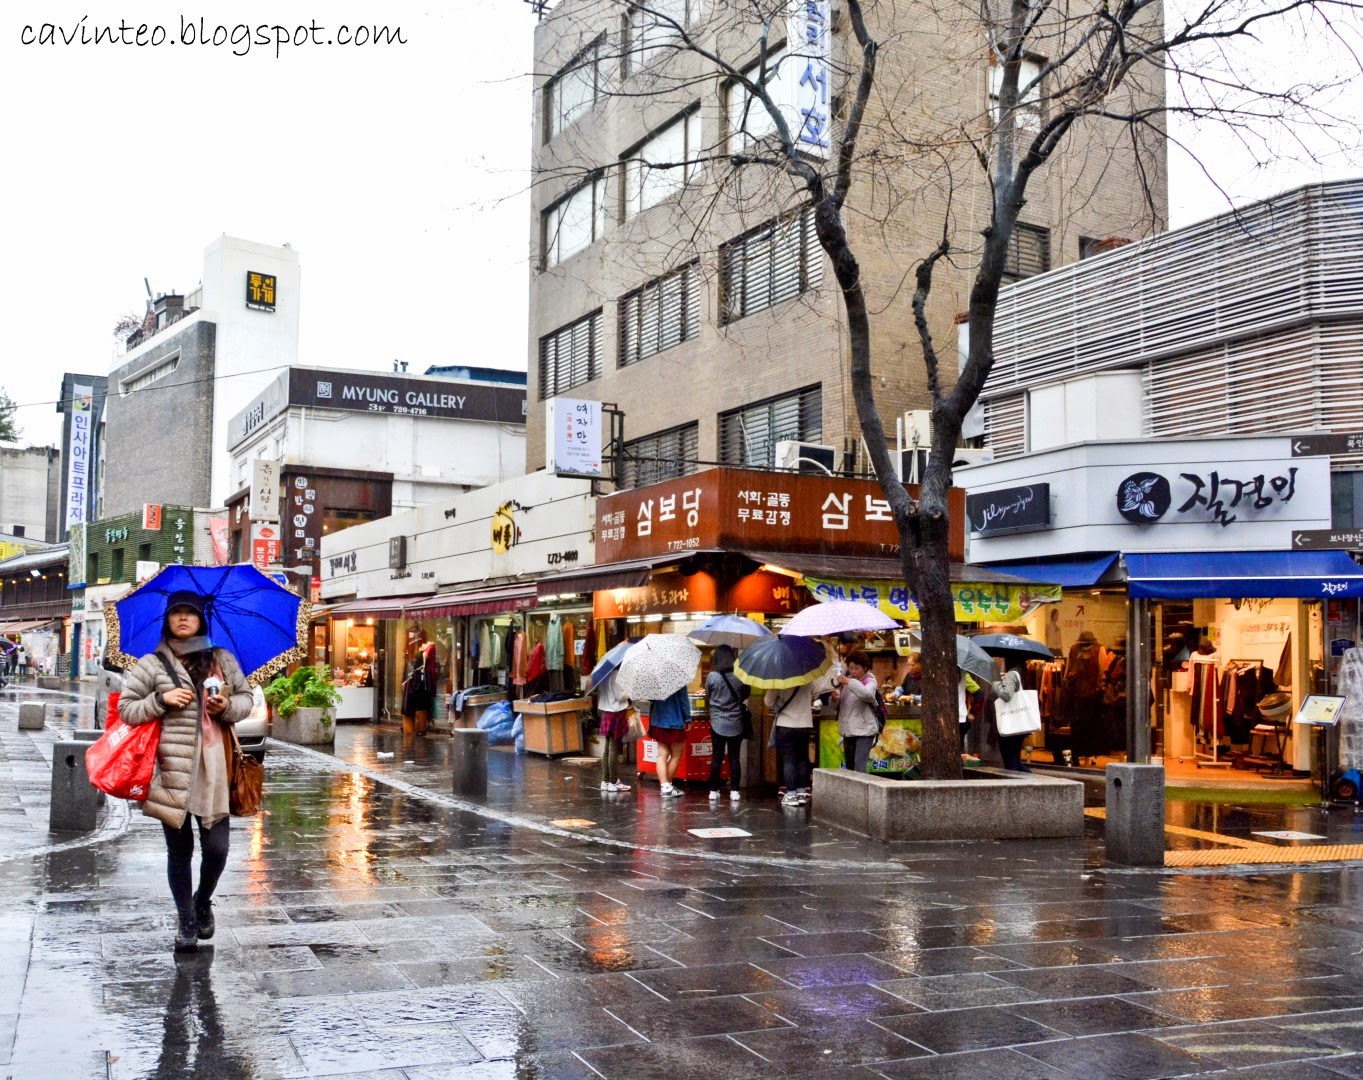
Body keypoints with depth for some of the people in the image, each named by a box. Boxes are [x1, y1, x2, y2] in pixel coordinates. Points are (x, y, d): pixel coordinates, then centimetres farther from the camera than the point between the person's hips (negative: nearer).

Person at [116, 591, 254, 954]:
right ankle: (187, 922, 24)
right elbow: (126, 708, 4)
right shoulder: (152, 664, 4)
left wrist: (228, 706, -5)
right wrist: (162, 699, -12)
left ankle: (203, 902, 30)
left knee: (216, 848, -1)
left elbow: (247, 698, 16)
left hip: (214, 770, 1)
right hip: (172, 771, -1)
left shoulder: (222, 660, 10)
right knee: (180, 850, 7)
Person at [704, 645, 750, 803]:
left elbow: (707, 698, 1)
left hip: (717, 723, -1)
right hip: (736, 723, 1)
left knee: (716, 757, 6)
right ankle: (734, 791, 6)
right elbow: (746, 694, 8)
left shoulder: (712, 677, -10)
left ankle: (714, 791, 7)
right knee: (735, 758, 7)